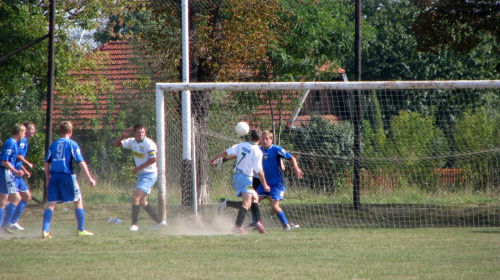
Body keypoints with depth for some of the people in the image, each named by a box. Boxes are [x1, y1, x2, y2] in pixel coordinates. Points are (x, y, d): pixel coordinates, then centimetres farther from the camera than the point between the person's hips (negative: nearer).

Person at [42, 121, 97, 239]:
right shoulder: (72, 144, -1)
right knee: (78, 201, 10)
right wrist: (90, 178, -2)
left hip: (54, 176, 4)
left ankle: (45, 231, -9)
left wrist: (48, 179, 21)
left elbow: (46, 164, 11)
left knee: (51, 204, 3)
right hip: (67, 176, -4)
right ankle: (81, 230, 13)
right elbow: (81, 163, -6)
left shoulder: (53, 145, 11)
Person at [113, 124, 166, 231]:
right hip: (141, 174, 9)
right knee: (142, 201, 11)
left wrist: (139, 167, -16)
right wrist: (123, 136, -10)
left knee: (135, 196, -17)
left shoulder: (149, 143, -17)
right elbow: (116, 144, 8)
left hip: (150, 175, -9)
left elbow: (153, 159, -20)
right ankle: (159, 221, 23)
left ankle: (134, 224, -12)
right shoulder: (132, 142, 4)